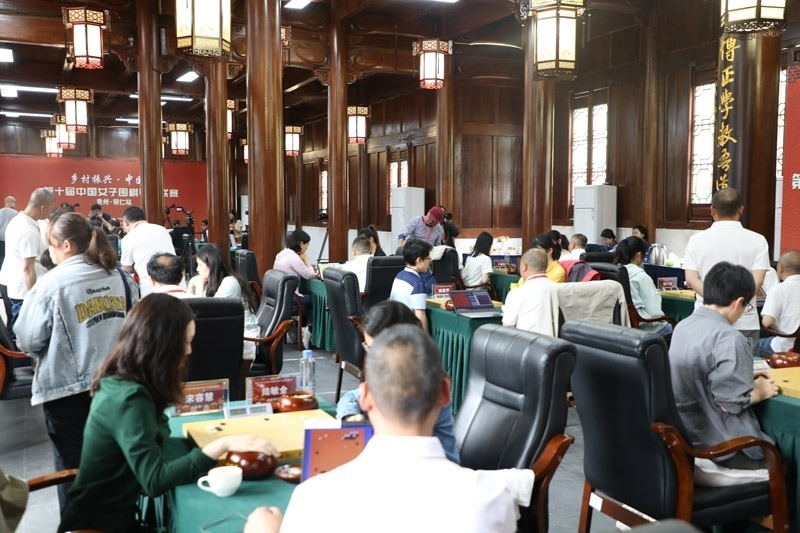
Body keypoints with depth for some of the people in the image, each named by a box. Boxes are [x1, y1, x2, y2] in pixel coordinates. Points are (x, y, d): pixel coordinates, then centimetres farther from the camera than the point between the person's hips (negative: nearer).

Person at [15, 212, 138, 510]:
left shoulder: (52, 283, -14)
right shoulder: (121, 279, 0)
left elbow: (28, 341, -9)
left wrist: (47, 355, 11)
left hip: (66, 389, -4)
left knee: (72, 468, 11)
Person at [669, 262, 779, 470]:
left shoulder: (683, 325, 3)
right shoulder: (728, 338, -23)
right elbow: (729, 404, -21)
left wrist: (745, 378, 12)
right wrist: (758, 392, -4)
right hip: (718, 443, -8)